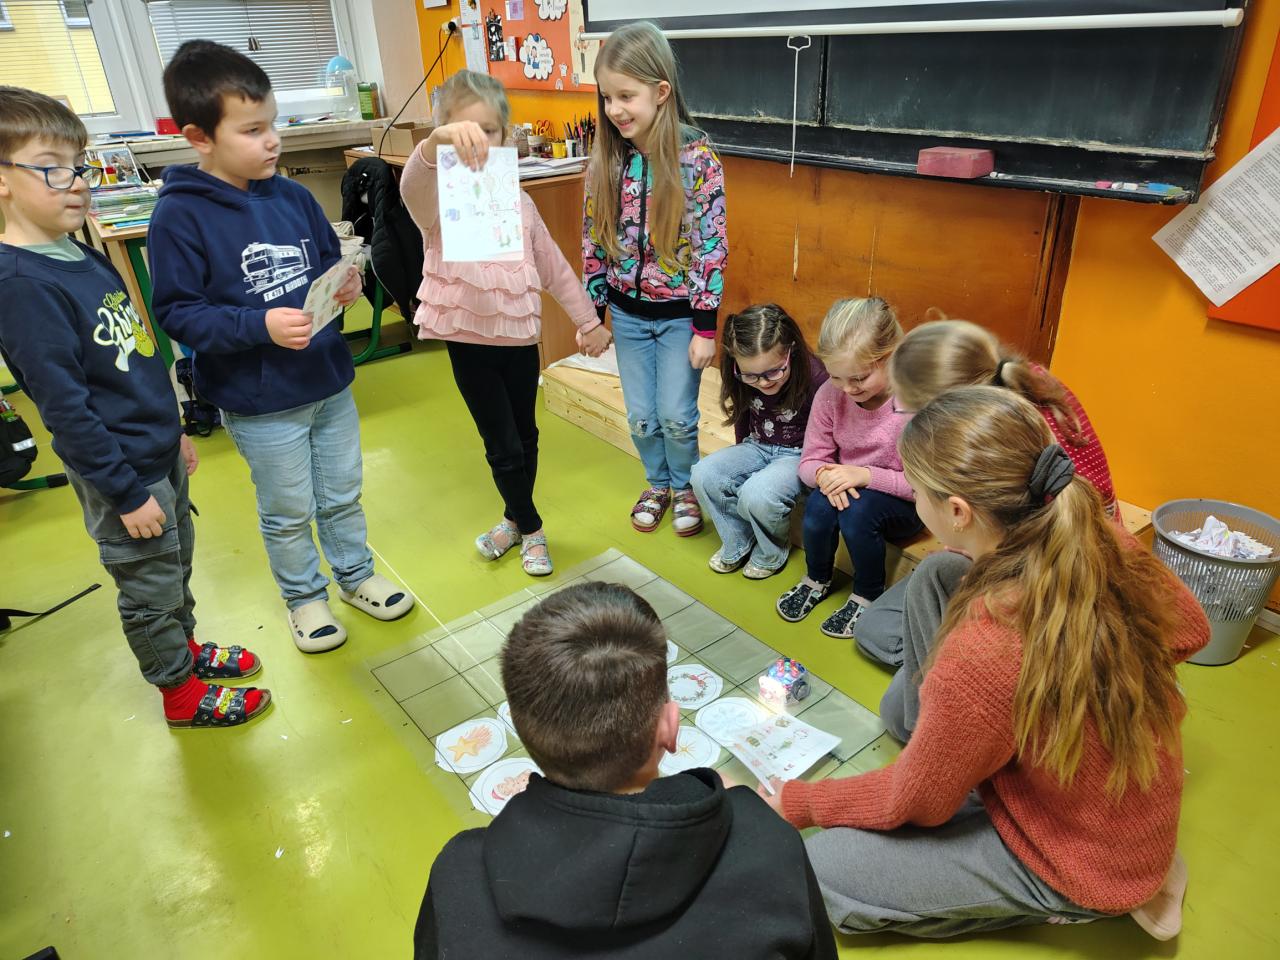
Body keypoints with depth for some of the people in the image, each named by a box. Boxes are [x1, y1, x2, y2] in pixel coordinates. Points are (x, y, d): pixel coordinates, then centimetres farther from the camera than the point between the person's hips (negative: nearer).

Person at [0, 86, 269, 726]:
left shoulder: (85, 256, 5)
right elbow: (63, 407, -22)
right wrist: (126, 492, -19)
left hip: (158, 451, 8)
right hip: (120, 473, -8)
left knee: (176, 567, 23)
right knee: (149, 587, 10)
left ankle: (185, 648, 44)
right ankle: (181, 692, 28)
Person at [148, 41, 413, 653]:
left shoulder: (293, 198, 0)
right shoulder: (180, 216, -15)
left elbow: (330, 261, 12)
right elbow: (177, 313, -16)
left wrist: (347, 285, -10)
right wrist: (260, 325, -28)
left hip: (330, 382, 5)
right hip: (259, 403, -4)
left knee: (343, 496, 20)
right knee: (288, 513, 14)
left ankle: (356, 576, 42)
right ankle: (304, 597, 37)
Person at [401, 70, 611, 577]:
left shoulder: (519, 201, 7)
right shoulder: (439, 198, -9)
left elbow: (554, 266, 13)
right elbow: (413, 184, -34)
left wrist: (588, 320, 14)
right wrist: (437, 143, -55)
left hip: (521, 336, 4)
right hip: (470, 340, -4)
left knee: (526, 437, 14)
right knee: (503, 446, 2)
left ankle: (514, 520, 37)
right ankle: (530, 528, 25)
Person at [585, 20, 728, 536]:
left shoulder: (697, 157, -15)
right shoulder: (606, 160, -3)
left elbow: (711, 244, -13)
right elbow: (594, 241, 4)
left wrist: (705, 326, -14)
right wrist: (593, 311, 5)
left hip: (678, 313, -3)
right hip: (627, 312, 4)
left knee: (676, 416, 6)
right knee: (640, 417, 13)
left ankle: (685, 487, 33)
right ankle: (657, 484, 38)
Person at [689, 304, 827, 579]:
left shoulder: (815, 378, -26)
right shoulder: (743, 379, -11)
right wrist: (740, 460, 15)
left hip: (799, 454, -5)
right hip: (757, 447, 5)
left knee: (756, 494, -33)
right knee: (704, 474, -20)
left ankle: (771, 553, 1)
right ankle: (737, 545, 3)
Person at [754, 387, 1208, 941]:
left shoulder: (981, 660, -39)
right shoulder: (1104, 541, -20)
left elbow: (914, 805, -20)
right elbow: (1190, 630, 2)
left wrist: (797, 803, -4)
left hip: (1082, 864, -6)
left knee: (819, 875, -1)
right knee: (935, 575, 1)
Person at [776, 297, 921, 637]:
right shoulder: (830, 394, -12)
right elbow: (810, 460, -4)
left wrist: (865, 475, -32)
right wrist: (824, 474, -28)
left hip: (904, 505, -3)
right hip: (848, 489, 4)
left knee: (858, 509, -33)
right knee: (821, 502, -28)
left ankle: (867, 596, -5)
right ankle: (817, 580, 4)